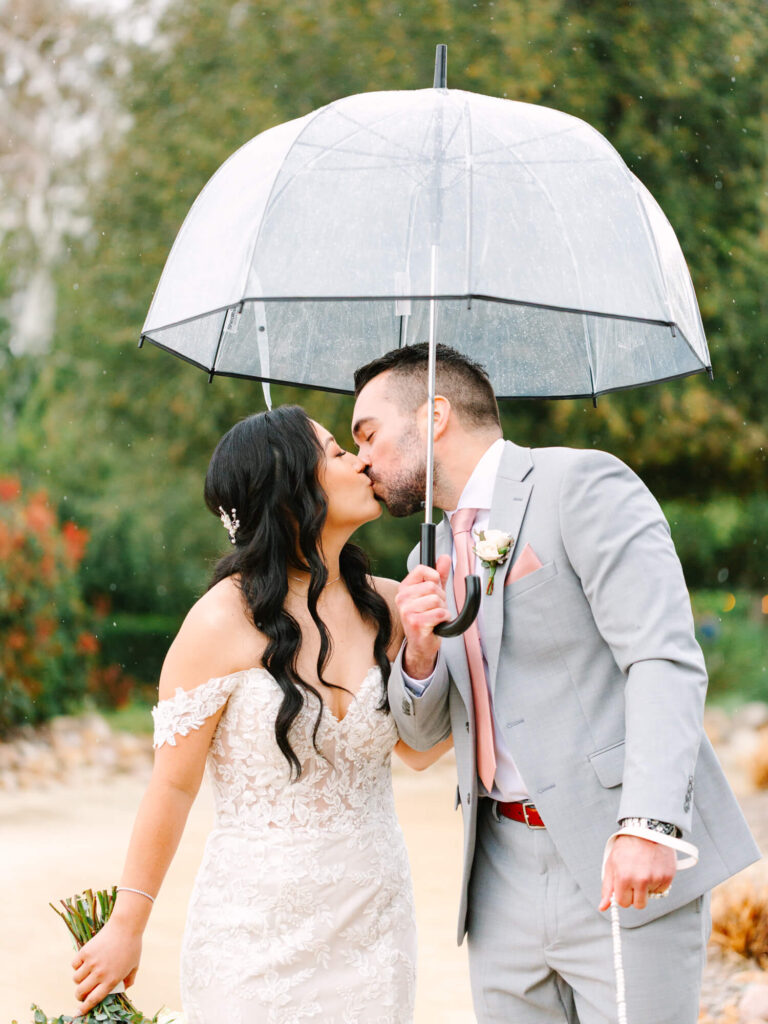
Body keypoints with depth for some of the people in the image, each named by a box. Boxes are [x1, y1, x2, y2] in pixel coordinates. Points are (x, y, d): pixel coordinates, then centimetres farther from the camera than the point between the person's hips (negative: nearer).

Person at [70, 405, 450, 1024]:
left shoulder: (386, 607, 3)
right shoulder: (225, 622, -12)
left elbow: (419, 750, 3)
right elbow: (174, 787, -8)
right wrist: (126, 929, -3)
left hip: (374, 919, 5)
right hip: (259, 922, -4)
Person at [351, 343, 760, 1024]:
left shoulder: (582, 483, -7)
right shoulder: (440, 551, 17)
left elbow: (666, 659, -17)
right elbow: (423, 731, 19)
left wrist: (649, 825, -29)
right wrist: (420, 646, -3)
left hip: (627, 867, -7)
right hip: (506, 873, 7)